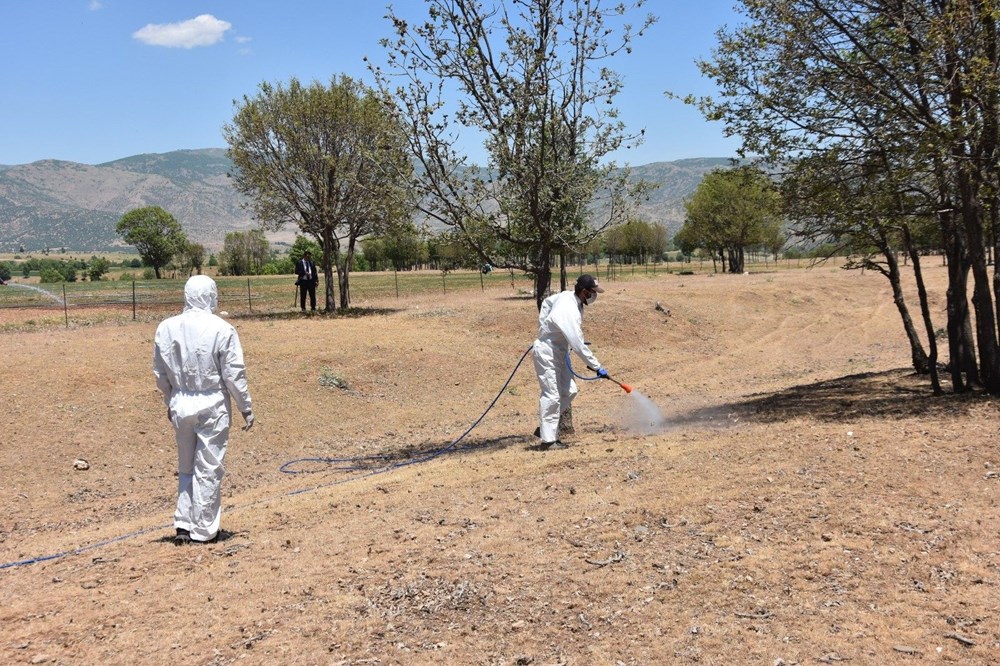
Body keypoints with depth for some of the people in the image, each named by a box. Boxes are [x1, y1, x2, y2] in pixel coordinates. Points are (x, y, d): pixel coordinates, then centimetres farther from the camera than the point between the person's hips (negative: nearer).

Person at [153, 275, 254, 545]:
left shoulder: (166, 328, -1)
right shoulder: (222, 329, -13)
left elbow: (160, 373, 8)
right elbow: (234, 374, -10)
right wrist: (246, 408, 2)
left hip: (180, 406, 4)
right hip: (212, 406, -4)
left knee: (186, 468, 19)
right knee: (208, 470, 7)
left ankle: (183, 525, 18)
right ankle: (203, 530, 15)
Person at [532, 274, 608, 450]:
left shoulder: (566, 295, -4)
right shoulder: (569, 313, -32)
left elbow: (546, 303, 15)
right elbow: (579, 345, -32)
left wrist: (545, 331, 16)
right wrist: (597, 367, -25)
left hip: (558, 353, 10)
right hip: (547, 355, -10)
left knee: (569, 391, 9)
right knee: (552, 396, -7)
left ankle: (546, 428, 18)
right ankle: (548, 440, 0)